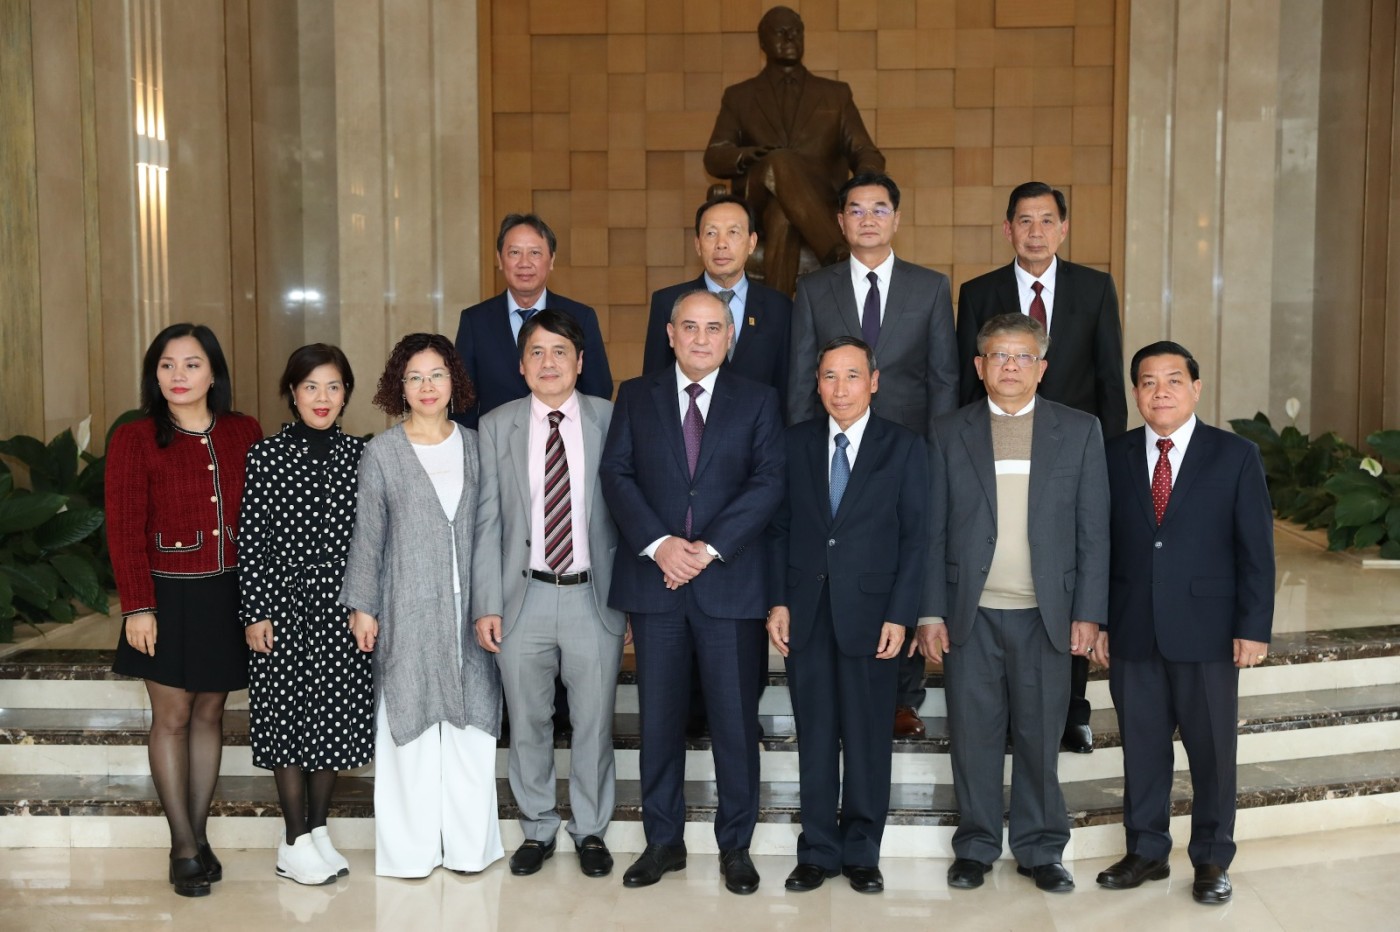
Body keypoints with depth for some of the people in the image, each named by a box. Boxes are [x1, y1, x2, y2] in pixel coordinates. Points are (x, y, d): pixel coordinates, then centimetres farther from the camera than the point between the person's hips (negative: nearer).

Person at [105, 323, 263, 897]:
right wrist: (138, 606, -13)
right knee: (172, 717, 3)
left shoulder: (244, 434, 2)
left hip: (227, 595, 3)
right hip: (169, 595, -3)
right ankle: (184, 847, 13)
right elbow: (125, 531, -8)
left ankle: (199, 834, 23)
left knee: (209, 714, 11)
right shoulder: (134, 441, -6)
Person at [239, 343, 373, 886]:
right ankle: (296, 842, 14)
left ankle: (319, 829, 23)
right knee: (289, 716, 3)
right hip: (284, 602, -2)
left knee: (335, 717, 9)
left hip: (341, 604, 3)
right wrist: (255, 613, -7)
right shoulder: (266, 455, -3)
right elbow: (250, 541, -4)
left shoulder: (360, 455, 4)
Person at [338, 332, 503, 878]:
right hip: (408, 610, -2)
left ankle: (468, 842, 17)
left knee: (470, 721, 6)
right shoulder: (382, 453, 0)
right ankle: (411, 847, 15)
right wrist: (362, 606, -2)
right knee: (410, 722, 3)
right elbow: (367, 535, 1)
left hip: (469, 608, 2)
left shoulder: (474, 447, 7)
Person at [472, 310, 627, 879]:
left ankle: (591, 831, 27)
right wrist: (487, 606, -4)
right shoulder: (496, 427, 3)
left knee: (594, 724, 9)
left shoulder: (611, 421, 1)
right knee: (527, 725, 12)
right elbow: (487, 523, 1)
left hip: (594, 597, -1)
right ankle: (538, 830, 30)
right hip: (524, 597, 1)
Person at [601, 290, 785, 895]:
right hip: (654, 579, 1)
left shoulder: (758, 402, 7)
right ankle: (663, 841, 22)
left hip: (730, 581, -1)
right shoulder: (635, 397, 10)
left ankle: (735, 845, 18)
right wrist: (659, 544, -14)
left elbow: (769, 482, -4)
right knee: (659, 719, 9)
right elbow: (615, 474, 0)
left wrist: (709, 548, -14)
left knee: (736, 720, 4)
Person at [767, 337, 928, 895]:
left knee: (868, 739, 5)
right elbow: (780, 528, 7)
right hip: (806, 613, 2)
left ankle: (862, 854, 18)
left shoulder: (904, 448, 2)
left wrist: (900, 615, -8)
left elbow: (915, 537, -1)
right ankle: (818, 851, 18)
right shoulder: (796, 443, 8)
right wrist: (777, 601, -1)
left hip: (871, 613, -2)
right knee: (815, 738, 8)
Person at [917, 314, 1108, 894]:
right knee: (973, 733, 6)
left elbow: (1093, 530, 4)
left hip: (1045, 614, 0)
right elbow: (934, 531, 5)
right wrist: (930, 613, -1)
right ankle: (976, 846, 21)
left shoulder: (1079, 432, 6)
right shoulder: (950, 434, 6)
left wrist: (1088, 613, -2)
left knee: (1040, 735, 6)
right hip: (971, 613, 0)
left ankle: (1040, 850, 22)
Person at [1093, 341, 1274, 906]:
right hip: (1133, 633, 2)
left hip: (1207, 632, -2)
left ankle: (1212, 860, 22)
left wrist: (1254, 627, -8)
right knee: (1141, 746, 10)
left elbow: (1256, 549, -2)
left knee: (1213, 750, 6)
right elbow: (1103, 545, 7)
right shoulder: (1115, 457, 6)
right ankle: (1146, 852, 24)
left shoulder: (1235, 456, 0)